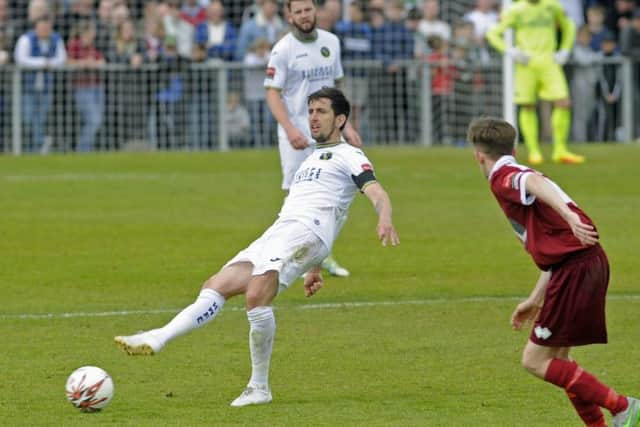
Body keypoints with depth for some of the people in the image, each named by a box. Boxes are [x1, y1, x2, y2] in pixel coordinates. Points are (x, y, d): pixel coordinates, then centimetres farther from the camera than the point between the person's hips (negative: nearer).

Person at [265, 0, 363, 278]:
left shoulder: (331, 42, 9)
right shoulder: (283, 50, -8)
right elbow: (273, 94, -11)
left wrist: (346, 125, 12)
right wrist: (289, 129, -24)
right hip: (297, 132, -5)